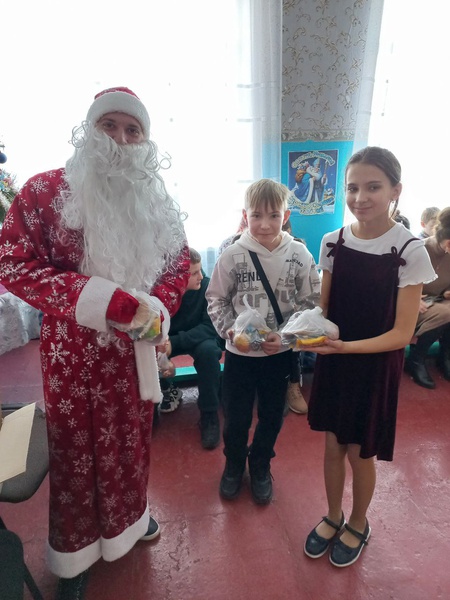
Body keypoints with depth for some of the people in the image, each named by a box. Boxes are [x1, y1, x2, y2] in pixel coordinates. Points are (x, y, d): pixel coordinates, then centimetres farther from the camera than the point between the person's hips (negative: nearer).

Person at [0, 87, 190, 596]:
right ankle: (73, 555, 40)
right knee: (75, 449, 14)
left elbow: (179, 264, 8)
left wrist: (155, 309, -13)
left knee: (132, 439, 20)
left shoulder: (157, 202, 3)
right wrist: (106, 298, -25)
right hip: (72, 349, -3)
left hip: (134, 348, 4)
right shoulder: (46, 190, -8)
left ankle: (129, 519, 50)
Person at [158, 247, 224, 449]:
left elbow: (210, 326, -25)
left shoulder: (207, 287, -23)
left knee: (208, 350, -35)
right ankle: (167, 390, 6)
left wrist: (175, 342, -39)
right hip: (167, 339, 2)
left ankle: (209, 415, -14)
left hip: (200, 338, -2)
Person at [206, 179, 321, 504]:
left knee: (272, 416, 18)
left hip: (280, 353, 1)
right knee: (236, 418, 14)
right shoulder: (232, 256, -11)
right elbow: (217, 300, -2)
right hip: (239, 352, -1)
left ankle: (260, 468, 46)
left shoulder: (300, 255, -10)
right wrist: (231, 330, -16)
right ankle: (234, 466, 44)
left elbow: (310, 303, -4)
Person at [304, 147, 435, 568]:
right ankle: (333, 516, 45)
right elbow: (324, 307, 4)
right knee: (333, 445, 17)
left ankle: (358, 524, 44)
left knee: (360, 453, 14)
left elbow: (402, 333, -16)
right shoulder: (333, 242, -4)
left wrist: (347, 346, -28)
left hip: (375, 366, -3)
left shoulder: (410, 251, -16)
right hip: (333, 361, 3)